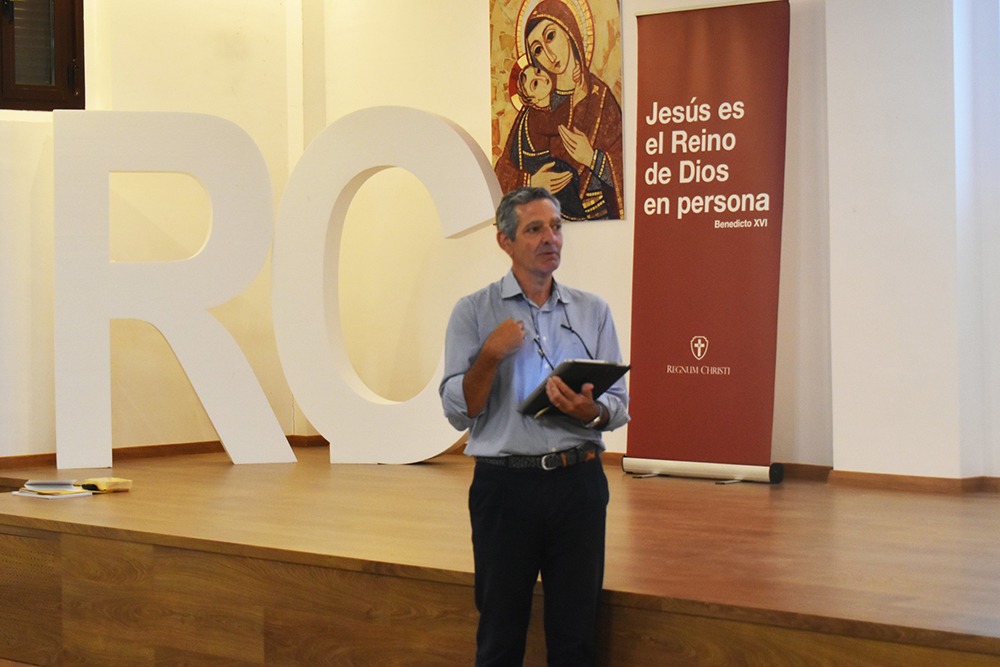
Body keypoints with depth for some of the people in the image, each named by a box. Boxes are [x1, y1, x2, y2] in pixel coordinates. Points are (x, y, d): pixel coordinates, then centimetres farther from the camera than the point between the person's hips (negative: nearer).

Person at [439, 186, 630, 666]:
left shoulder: (592, 311, 9)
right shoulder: (473, 312, 1)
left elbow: (620, 404, 8)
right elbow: (458, 412, -3)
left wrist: (590, 412, -14)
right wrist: (491, 355, -17)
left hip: (577, 481, 2)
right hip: (504, 484, -2)